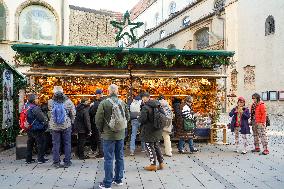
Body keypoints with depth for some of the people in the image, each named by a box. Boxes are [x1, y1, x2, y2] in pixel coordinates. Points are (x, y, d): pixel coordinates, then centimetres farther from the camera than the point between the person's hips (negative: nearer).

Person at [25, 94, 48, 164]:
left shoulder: (26, 106, 2)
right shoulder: (35, 108, -23)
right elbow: (42, 118, -20)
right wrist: (46, 121, -2)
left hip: (29, 129, 8)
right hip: (37, 129, -8)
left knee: (30, 144, 17)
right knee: (40, 143, 4)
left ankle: (28, 159, 25)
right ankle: (40, 159, 10)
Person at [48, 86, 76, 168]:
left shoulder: (50, 102, -9)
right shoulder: (68, 102, -11)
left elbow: (50, 113, 7)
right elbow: (73, 113, -4)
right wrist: (71, 121, 13)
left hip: (54, 126, 1)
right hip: (66, 125, -1)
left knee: (55, 144, 11)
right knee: (67, 144, 10)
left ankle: (56, 162, 17)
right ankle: (67, 162, 15)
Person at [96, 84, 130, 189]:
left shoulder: (104, 103, -13)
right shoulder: (123, 103, 1)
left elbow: (98, 119, -11)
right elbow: (127, 117, 9)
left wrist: (101, 129, 6)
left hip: (109, 135, -4)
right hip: (121, 134, 4)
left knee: (108, 159, 2)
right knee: (120, 157, 15)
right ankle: (118, 179, 26)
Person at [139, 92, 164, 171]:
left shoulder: (145, 107, -18)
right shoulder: (157, 105, 6)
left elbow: (142, 119, -22)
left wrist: (138, 118, -1)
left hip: (149, 130, -8)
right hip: (158, 129, 8)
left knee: (150, 147, 3)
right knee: (156, 146, 18)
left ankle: (153, 165, 8)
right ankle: (161, 163, 23)